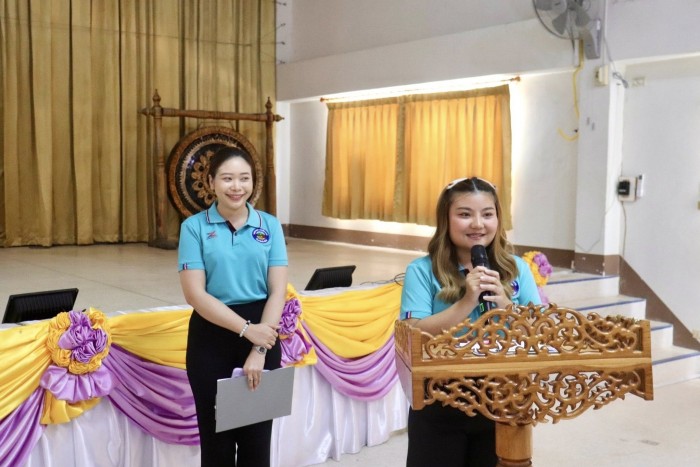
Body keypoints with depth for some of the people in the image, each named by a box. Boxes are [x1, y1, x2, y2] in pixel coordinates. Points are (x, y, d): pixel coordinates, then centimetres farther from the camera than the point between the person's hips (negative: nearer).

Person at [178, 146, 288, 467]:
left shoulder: (270, 225, 1)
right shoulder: (194, 227, -5)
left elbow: (278, 291, -4)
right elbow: (195, 294, -11)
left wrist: (259, 349, -13)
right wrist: (246, 329, -18)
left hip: (262, 335, 2)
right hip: (212, 337, -2)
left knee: (257, 433, 12)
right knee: (216, 434, 10)